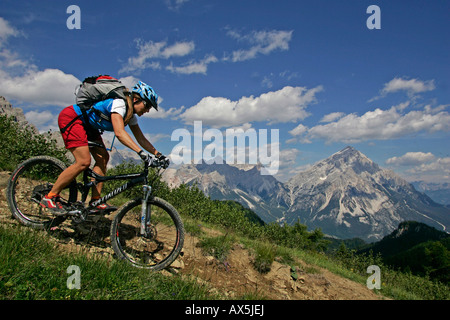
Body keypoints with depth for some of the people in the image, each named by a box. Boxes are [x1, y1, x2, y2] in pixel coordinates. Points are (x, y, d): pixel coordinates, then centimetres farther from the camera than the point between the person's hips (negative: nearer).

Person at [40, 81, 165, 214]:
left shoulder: (131, 113, 2)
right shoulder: (119, 103, -27)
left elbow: (141, 138, 4)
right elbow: (119, 133, -40)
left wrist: (157, 154, -6)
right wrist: (141, 152, -47)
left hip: (87, 125, 10)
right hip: (71, 118, -10)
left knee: (103, 158, -2)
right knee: (84, 162, -19)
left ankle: (95, 201, 1)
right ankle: (50, 197, -7)